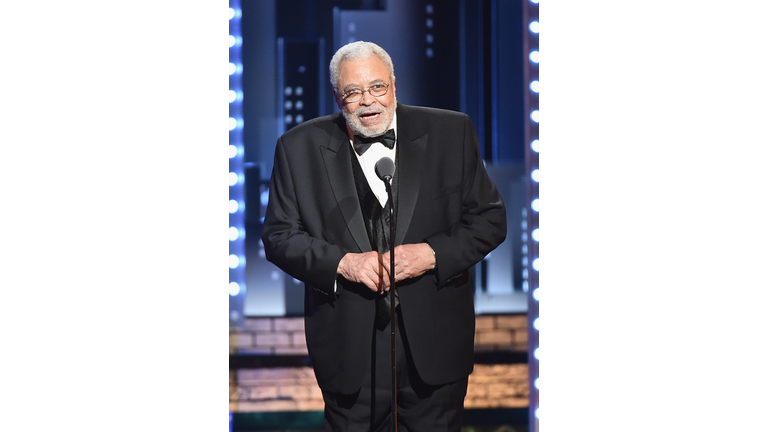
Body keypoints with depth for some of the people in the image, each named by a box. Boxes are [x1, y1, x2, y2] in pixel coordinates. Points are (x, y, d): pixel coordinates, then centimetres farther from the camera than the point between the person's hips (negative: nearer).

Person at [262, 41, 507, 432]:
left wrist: (433, 254, -14)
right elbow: (279, 236, 1)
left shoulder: (451, 133, 0)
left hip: (435, 349, 0)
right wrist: (341, 262, -15)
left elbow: (489, 219, 2)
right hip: (348, 351, 0)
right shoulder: (300, 147, 0)